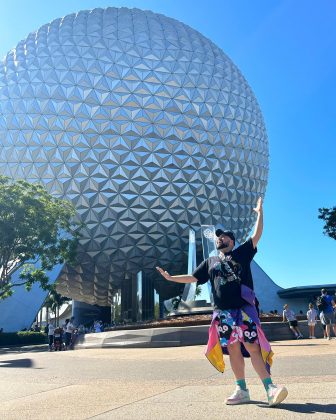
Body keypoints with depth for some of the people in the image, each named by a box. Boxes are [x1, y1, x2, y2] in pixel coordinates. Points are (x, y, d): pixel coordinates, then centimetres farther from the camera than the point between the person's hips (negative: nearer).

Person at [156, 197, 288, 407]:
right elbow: (193, 278, 21)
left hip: (244, 309, -3)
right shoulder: (211, 262, 18)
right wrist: (170, 277, 16)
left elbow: (256, 236, -1)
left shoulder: (241, 253, 8)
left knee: (252, 347, -9)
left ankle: (270, 387, -8)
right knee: (233, 349, 5)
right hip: (223, 312, 4)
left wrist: (260, 212, -5)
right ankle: (242, 390, 13)